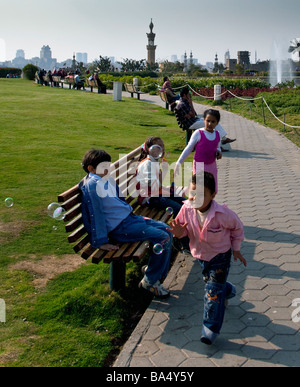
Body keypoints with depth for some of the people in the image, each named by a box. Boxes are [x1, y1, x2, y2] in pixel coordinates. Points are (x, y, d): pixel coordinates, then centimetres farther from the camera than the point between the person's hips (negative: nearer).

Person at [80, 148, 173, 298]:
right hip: (119, 227, -10)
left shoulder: (108, 180, 16)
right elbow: (96, 213, -17)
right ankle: (149, 282, -5)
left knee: (167, 231, 5)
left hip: (129, 217, 10)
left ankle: (153, 268, 12)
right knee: (163, 238, -18)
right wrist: (102, 242, -18)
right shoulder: (92, 185, -14)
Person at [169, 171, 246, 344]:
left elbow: (238, 228, -9)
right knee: (211, 282, 27)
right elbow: (182, 227, -5)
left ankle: (211, 328, 6)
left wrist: (236, 249, -1)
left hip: (220, 255, -5)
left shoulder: (223, 214, -30)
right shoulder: (187, 209, -22)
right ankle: (228, 291, 61)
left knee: (213, 291, -7)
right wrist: (179, 232, -29)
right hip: (201, 255, 5)